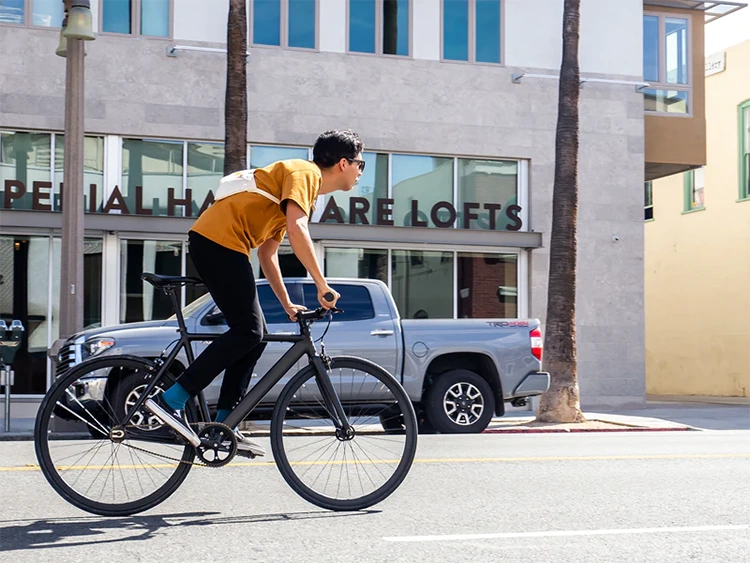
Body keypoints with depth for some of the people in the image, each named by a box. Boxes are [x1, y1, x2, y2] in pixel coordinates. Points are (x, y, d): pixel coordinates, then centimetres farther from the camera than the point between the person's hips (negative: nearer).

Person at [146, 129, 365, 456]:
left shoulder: (304, 185, 26)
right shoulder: (305, 172, -3)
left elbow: (267, 253, 27)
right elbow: (297, 229, -20)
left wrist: (287, 304, 24)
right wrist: (322, 285, -17)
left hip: (212, 243, 10)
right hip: (219, 241, -10)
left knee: (253, 335, 8)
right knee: (247, 331, -13)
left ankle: (223, 426, 8)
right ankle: (170, 401, -15)